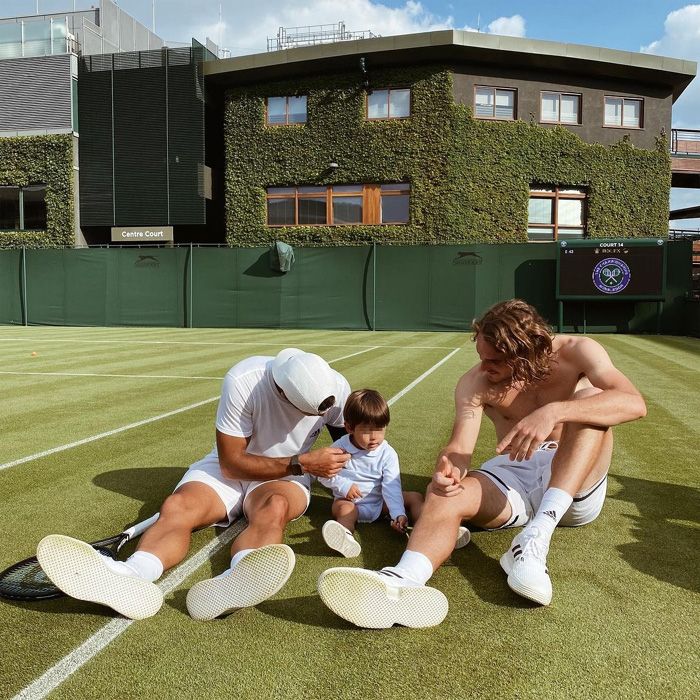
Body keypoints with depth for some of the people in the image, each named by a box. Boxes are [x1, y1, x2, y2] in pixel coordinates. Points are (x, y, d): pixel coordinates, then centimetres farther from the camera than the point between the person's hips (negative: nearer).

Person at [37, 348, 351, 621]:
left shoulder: (335, 386, -17)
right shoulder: (242, 381, -27)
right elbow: (231, 463, -20)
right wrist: (302, 463, -28)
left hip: (285, 476, 0)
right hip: (232, 467, 1)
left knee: (274, 508, -37)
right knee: (177, 507, -30)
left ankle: (234, 581, -67)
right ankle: (132, 575, -59)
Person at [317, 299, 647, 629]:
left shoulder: (576, 352, -10)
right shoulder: (476, 382, -6)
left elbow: (634, 404, -26)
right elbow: (459, 448, -15)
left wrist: (553, 412, -40)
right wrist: (447, 469, -40)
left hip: (576, 483, -1)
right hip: (513, 477, 1)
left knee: (590, 403, -28)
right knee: (445, 493, -29)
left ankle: (537, 539, -38)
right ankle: (403, 581, -60)